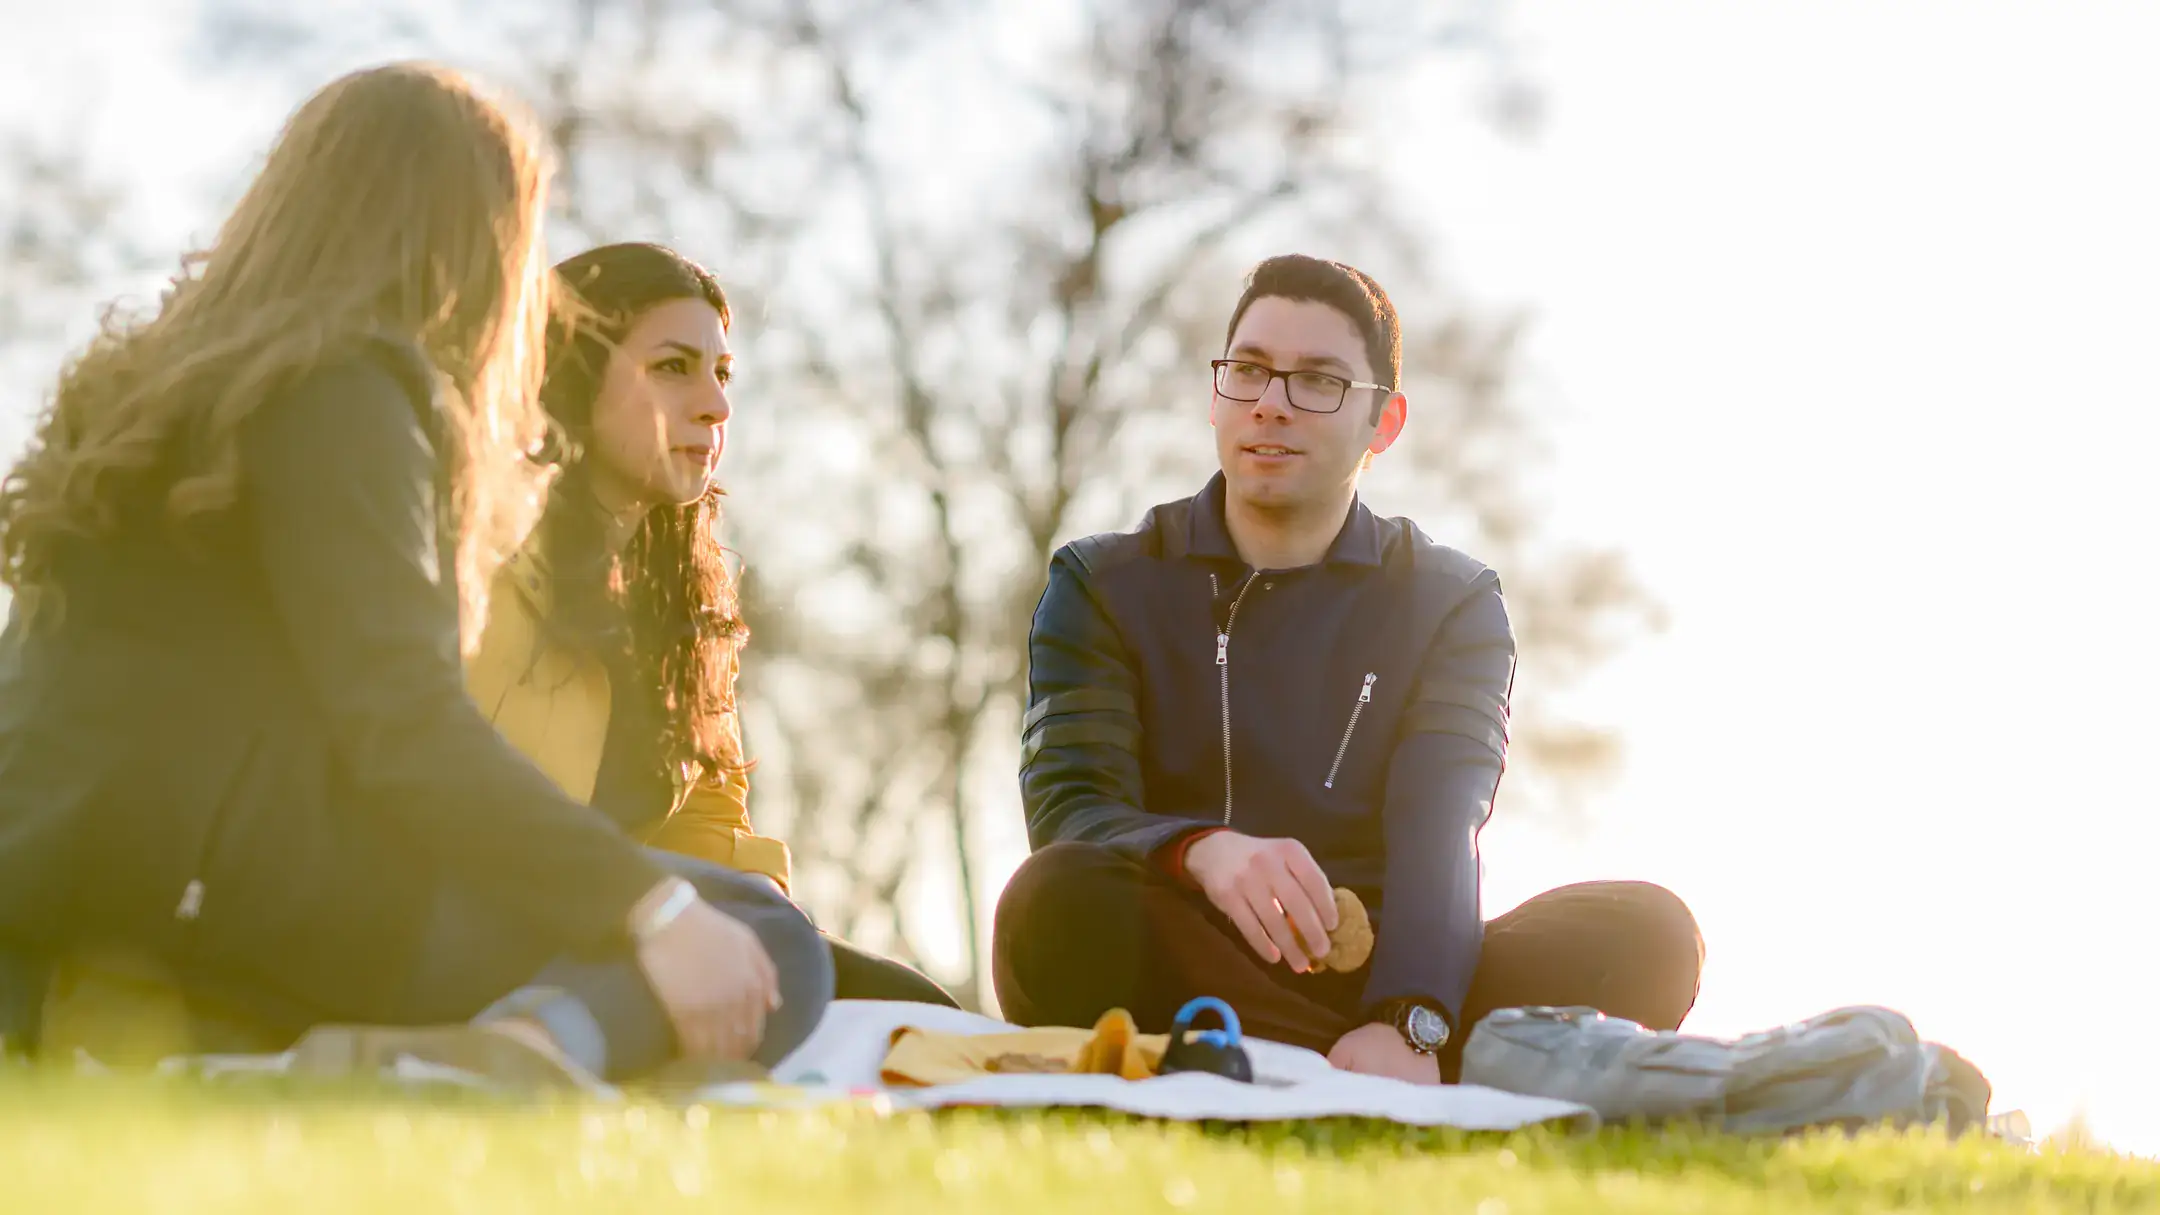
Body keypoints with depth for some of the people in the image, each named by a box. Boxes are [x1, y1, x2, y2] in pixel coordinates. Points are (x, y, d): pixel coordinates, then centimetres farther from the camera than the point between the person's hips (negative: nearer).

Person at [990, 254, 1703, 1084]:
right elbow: (1070, 815, -6)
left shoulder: (1451, 604, 12)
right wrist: (1201, 853, -31)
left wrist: (1407, 1020, -28)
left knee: (1647, 932, -24)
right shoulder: (1102, 585, 10)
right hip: (1177, 997, -1)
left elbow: (1439, 837, -6)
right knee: (1059, 905, -35)